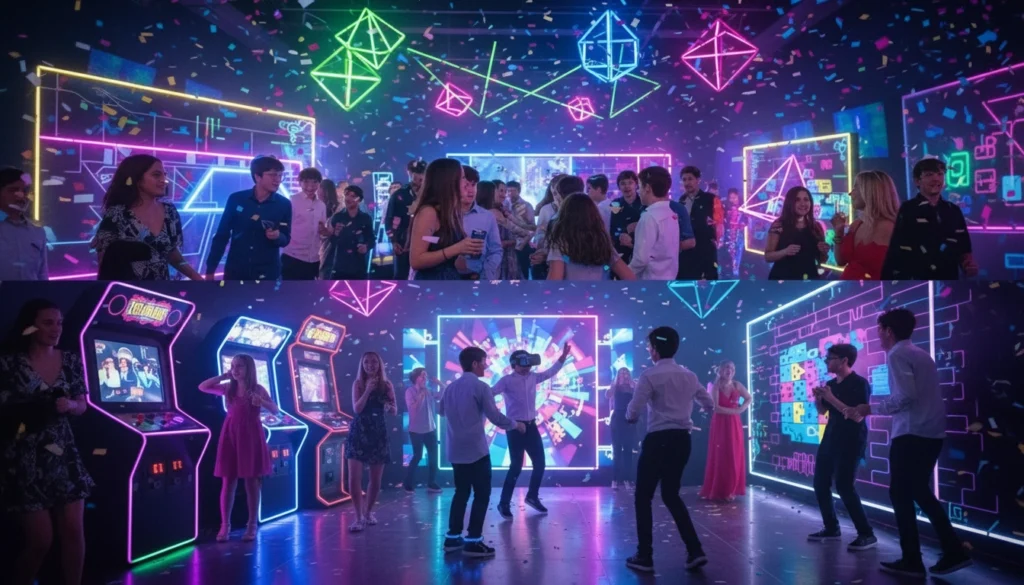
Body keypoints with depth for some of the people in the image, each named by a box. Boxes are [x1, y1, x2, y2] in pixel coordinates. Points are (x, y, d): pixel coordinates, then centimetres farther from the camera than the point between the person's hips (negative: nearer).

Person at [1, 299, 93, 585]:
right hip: (25, 460, -4)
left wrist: (69, 405, -13)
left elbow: (81, 406, 8)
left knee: (73, 531, 4)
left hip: (64, 455, 4)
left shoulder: (71, 361, 5)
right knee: (40, 539, -2)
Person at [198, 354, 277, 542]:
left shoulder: (257, 389, -2)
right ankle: (225, 525, 8)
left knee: (251, 482, 2)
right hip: (230, 435, 3)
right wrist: (223, 376, 1)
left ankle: (252, 525, 9)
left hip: (250, 435, -3)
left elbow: (276, 410, -7)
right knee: (228, 482, 3)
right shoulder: (228, 388, 6)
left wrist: (261, 402, -25)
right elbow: (202, 387, 5)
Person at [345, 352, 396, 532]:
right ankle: (359, 517, -1)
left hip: (378, 433, 2)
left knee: (376, 479, 8)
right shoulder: (358, 383, -1)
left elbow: (395, 411, 5)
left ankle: (368, 512, 27)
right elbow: (357, 408, -11)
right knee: (354, 478, -10)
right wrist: (368, 390, -21)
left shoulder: (387, 384, 3)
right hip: (359, 432, -2)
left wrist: (389, 407, -17)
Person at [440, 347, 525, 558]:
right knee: (482, 494, 0)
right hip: (475, 450, -7)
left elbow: (442, 411, 24)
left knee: (461, 492, 16)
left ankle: (452, 537, 17)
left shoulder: (451, 387, 9)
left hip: (455, 450, 7)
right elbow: (495, 417, -14)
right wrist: (515, 424, 2)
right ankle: (473, 541, -3)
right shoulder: (480, 387, -12)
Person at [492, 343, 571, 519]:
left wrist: (563, 357, 13)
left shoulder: (533, 377, 8)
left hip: (531, 426, 7)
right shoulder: (507, 380, -10)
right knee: (516, 467, -5)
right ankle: (504, 504, 9)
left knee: (539, 463, 11)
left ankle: (532, 497, 31)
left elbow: (550, 372, 21)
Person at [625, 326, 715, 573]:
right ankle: (695, 551, 11)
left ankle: (645, 557, 9)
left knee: (643, 497, 7)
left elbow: (632, 414, -13)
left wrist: (630, 415, 10)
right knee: (671, 495, 19)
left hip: (658, 440, -6)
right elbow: (710, 405, 18)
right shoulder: (689, 376, 8)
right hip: (682, 440, 6)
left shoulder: (650, 376, -11)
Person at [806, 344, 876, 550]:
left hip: (851, 442, -8)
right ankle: (832, 529, 22)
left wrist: (831, 398, -23)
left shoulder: (859, 383, -14)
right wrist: (818, 398, -1)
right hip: (830, 439, 8)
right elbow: (822, 411, 20)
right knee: (820, 483, 9)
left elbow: (857, 416, -24)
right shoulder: (831, 384, 9)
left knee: (844, 486, -13)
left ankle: (867, 534, -4)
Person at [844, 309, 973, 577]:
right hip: (931, 432, 9)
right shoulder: (919, 353, 18)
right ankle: (953, 552, 15)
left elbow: (906, 396, -20)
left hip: (911, 433, -9)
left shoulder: (897, 354, -9)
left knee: (901, 494, 1)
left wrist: (870, 408, -11)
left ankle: (911, 561, 5)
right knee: (920, 491, 18)